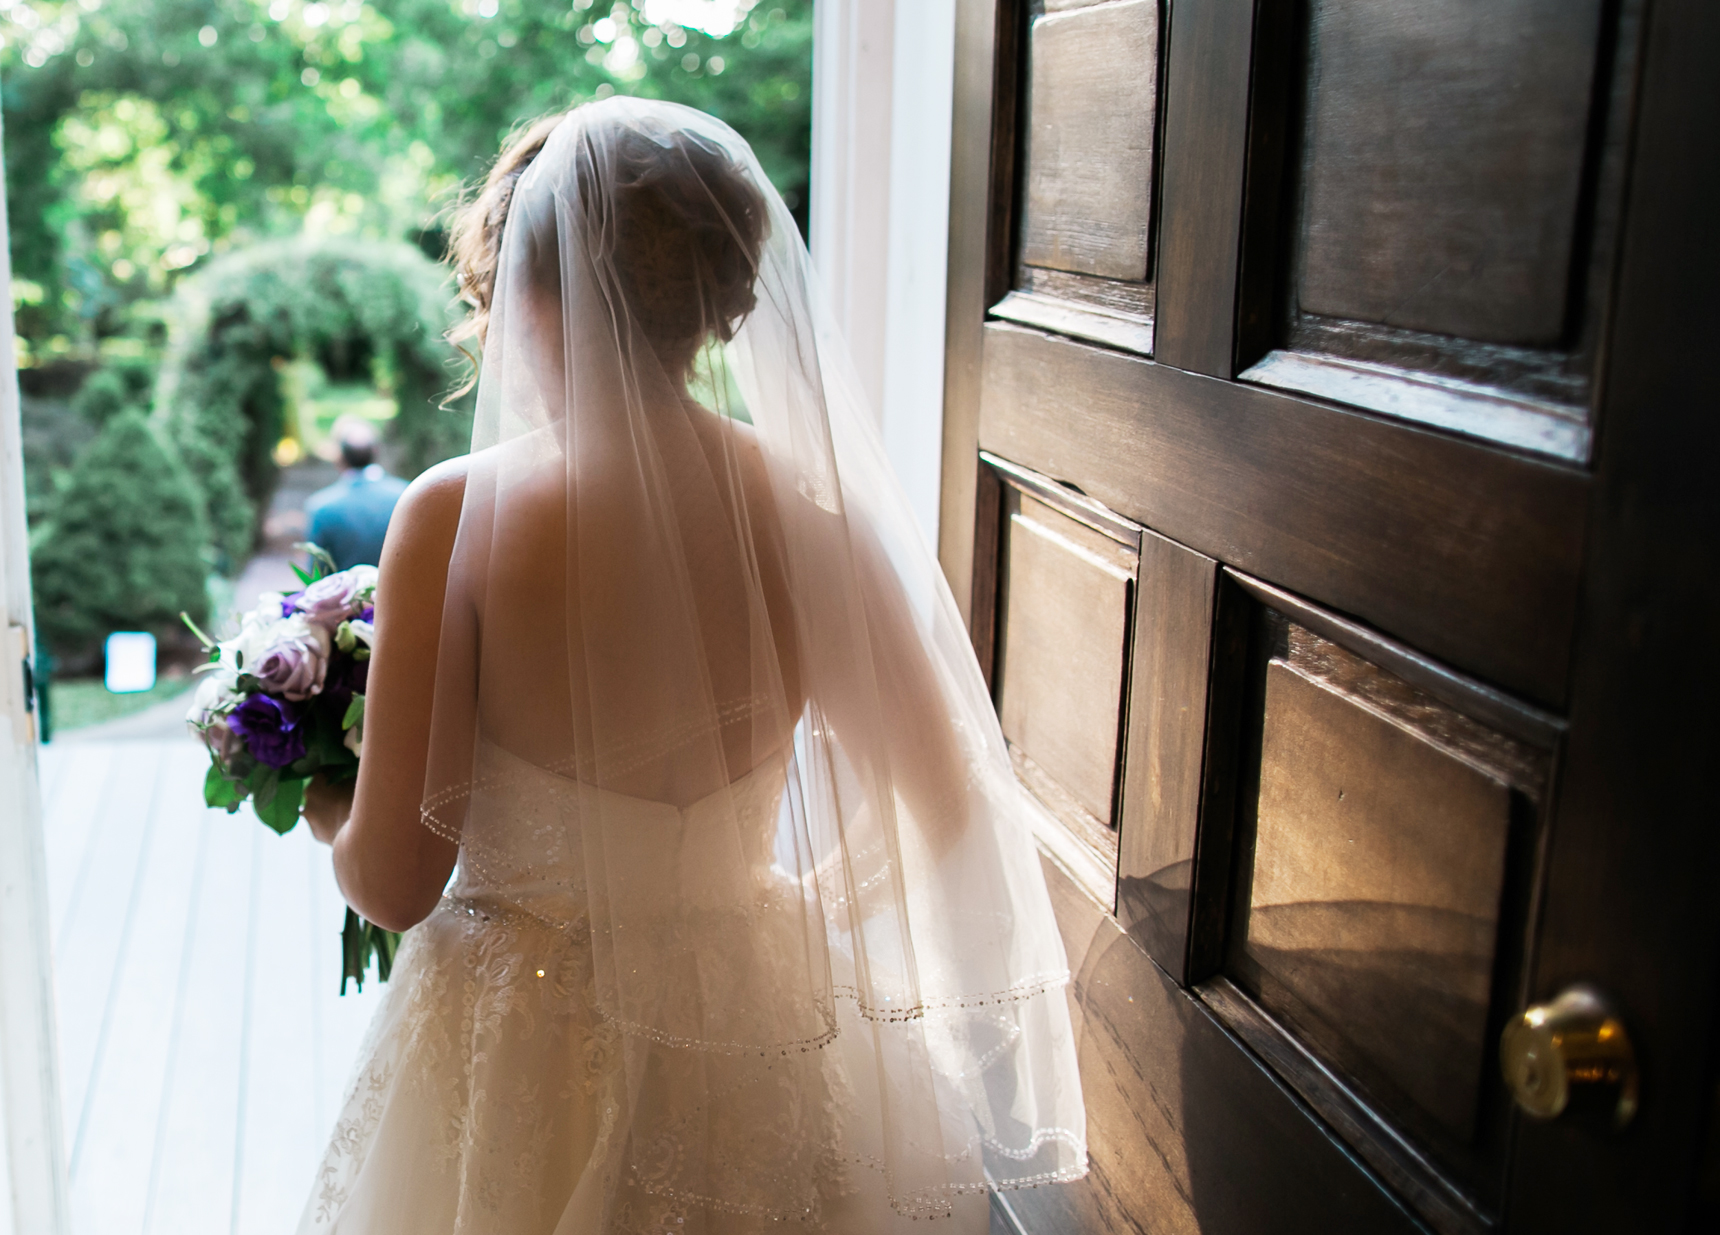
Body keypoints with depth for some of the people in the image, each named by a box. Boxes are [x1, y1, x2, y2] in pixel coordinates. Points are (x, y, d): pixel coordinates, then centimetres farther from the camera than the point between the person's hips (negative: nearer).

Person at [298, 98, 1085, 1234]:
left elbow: (393, 883, -14)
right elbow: (945, 811, -3)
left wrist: (330, 807, 8)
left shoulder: (457, 516, -19)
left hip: (523, 1063, -2)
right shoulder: (810, 507, -11)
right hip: (755, 1054, 3)